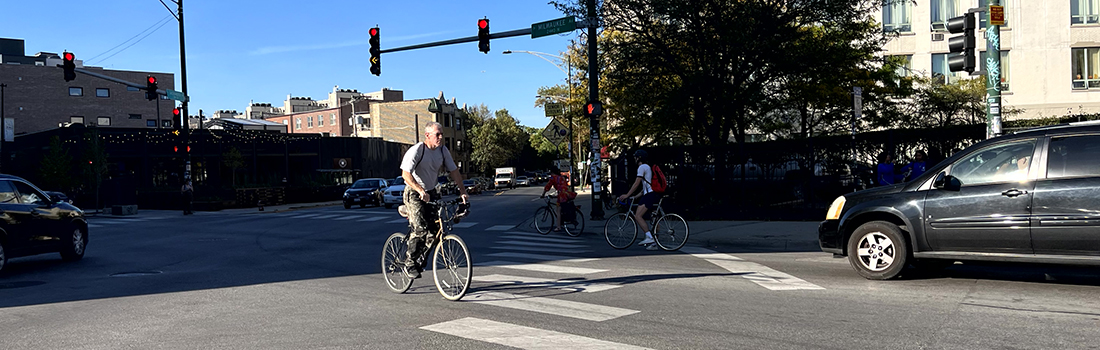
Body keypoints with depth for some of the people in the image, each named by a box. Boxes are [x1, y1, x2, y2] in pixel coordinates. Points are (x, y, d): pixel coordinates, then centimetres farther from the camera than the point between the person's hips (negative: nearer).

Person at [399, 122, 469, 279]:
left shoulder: (443, 150, 0)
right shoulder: (416, 151, -18)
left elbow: (454, 171, 4)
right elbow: (406, 174, -26)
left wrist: (463, 192, -5)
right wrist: (421, 191, -37)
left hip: (431, 192, 6)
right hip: (414, 194, -6)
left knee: (435, 228, -4)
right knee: (420, 229, -19)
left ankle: (420, 258, 18)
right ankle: (409, 263, -3)